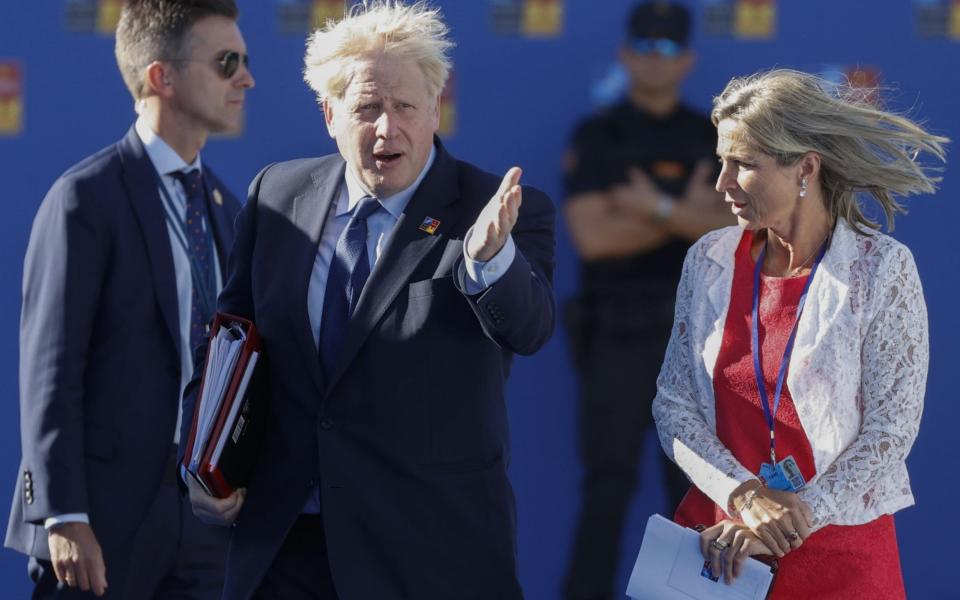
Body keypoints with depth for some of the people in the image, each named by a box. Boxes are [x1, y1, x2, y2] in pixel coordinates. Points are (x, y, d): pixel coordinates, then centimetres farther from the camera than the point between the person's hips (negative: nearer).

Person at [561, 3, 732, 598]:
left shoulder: (713, 139, 8)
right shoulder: (597, 137, 0)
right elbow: (593, 236, -12)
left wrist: (657, 208, -17)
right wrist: (688, 215, -11)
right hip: (618, 332, -3)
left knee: (694, 484, 4)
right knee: (608, 483, -4)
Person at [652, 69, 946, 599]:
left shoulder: (882, 270, -9)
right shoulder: (709, 261, 2)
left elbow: (891, 428, -11)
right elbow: (673, 402, 0)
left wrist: (794, 518, -18)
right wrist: (744, 497, -15)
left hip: (838, 552, -3)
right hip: (717, 533, 3)